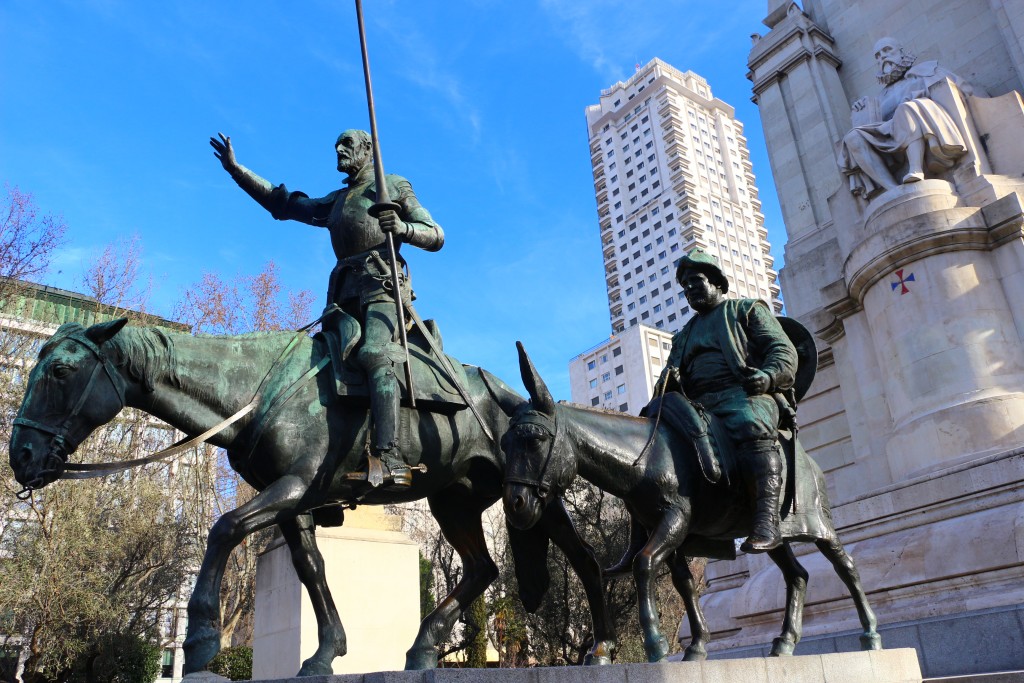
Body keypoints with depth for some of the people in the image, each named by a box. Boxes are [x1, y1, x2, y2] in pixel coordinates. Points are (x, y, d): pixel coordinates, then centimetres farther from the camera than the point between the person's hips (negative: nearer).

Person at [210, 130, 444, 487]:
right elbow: (282, 204, 38)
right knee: (339, 353, -19)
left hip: (382, 284, -9)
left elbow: (437, 237, 8)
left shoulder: (394, 186, 17)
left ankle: (389, 457, -44)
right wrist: (234, 168, 35)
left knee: (374, 353, -31)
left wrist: (402, 228, -13)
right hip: (345, 293, 9)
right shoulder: (335, 202, 34)